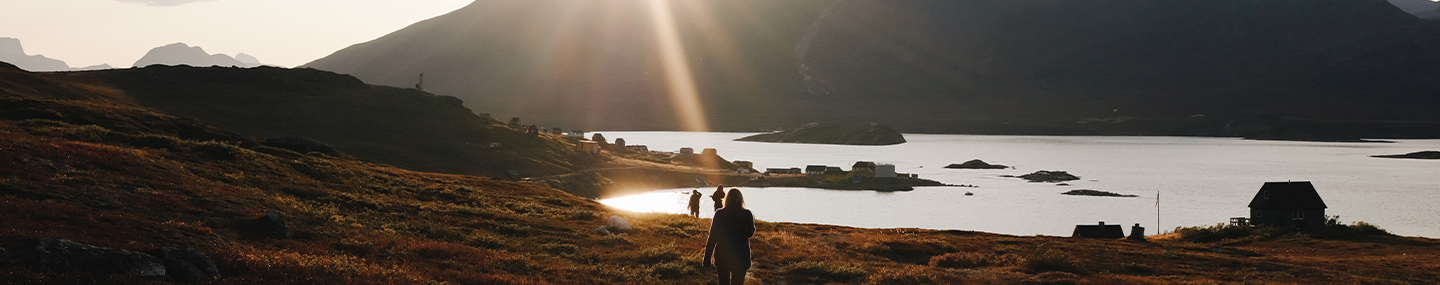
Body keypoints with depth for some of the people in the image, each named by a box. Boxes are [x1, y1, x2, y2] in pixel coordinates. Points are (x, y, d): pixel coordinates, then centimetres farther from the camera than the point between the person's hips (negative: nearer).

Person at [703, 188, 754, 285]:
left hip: (722, 256, 0)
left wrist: (707, 259, -2)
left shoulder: (719, 214, -9)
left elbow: (712, 238, -7)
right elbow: (750, 234, 8)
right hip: (741, 257, 0)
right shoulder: (747, 214, -8)